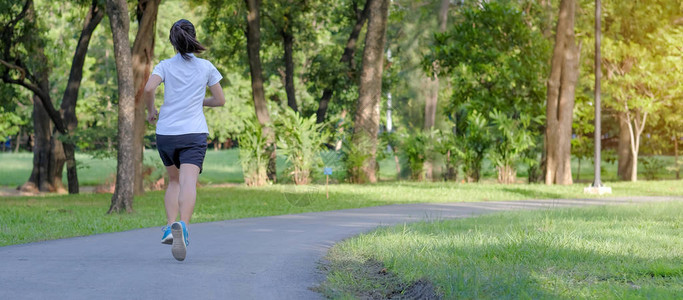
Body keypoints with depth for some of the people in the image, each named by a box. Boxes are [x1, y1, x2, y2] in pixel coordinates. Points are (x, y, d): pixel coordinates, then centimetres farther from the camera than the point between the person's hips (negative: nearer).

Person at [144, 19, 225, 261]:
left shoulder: (165, 66, 5)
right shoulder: (206, 67, 6)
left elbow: (149, 88, -12)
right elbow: (220, 100, 10)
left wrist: (151, 110, 6)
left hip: (166, 133, 2)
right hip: (194, 133, -2)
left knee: (174, 181, 22)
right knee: (188, 183, -17)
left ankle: (170, 226, 4)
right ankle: (183, 226, -42)